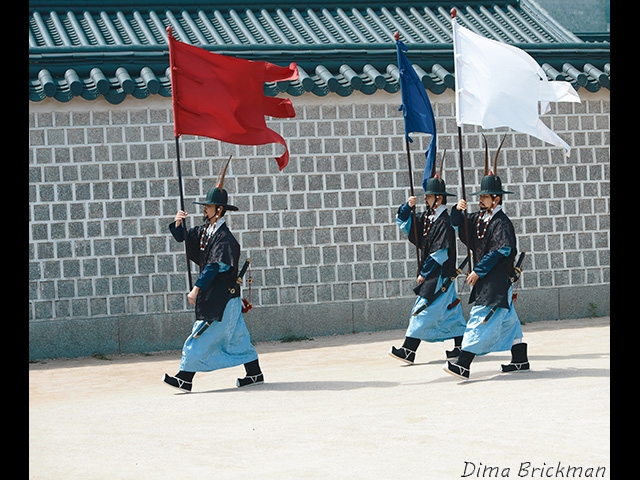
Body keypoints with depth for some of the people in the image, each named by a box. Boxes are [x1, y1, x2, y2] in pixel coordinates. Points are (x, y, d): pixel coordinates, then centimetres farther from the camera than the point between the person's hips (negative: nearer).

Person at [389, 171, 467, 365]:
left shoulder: (444, 222, -17)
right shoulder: (427, 217, 9)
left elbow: (440, 253, -20)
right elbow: (404, 224, 19)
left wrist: (424, 273, -16)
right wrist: (407, 207, 0)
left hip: (440, 276, -9)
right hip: (430, 274, 9)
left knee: (424, 311, -11)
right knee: (451, 312, 14)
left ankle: (409, 351, -14)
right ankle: (461, 347, 21)